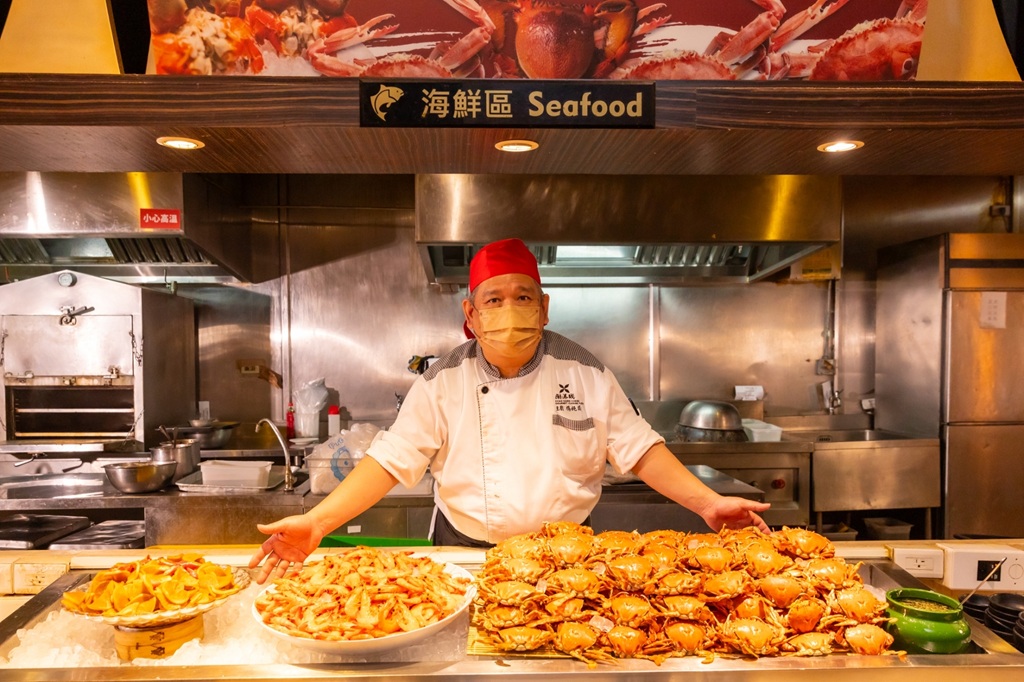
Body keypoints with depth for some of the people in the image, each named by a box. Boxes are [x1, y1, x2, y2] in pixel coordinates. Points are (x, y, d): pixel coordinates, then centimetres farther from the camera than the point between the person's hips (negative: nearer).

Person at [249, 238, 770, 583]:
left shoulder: (585, 372, -5)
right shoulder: (442, 382, -7)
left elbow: (638, 448, -4)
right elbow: (392, 459, -10)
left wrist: (707, 502, -14)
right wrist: (317, 522, -21)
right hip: (466, 554, 0)